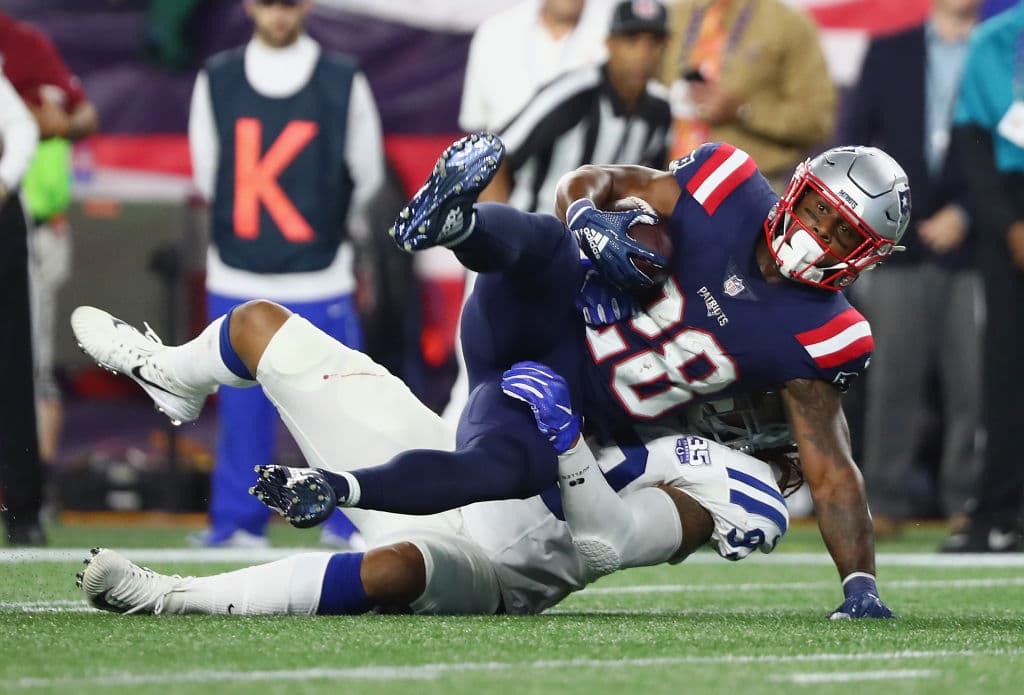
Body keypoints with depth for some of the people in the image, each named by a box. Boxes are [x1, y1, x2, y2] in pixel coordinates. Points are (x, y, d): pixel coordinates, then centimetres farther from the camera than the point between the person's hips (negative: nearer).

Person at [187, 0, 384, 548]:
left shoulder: (344, 82, -1)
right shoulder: (216, 81, 3)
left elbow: (366, 175, 10)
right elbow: (207, 173, 12)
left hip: (321, 282, -1)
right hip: (237, 280, 1)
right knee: (242, 407, 3)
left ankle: (350, 522, 6)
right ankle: (238, 521, 12)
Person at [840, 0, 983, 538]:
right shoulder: (889, 52, 14)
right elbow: (854, 136, 11)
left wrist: (964, 214, -6)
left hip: (971, 241, -1)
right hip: (900, 240, 1)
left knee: (972, 378, -4)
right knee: (893, 375, -1)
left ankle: (967, 498, 1)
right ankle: (884, 501, 3)